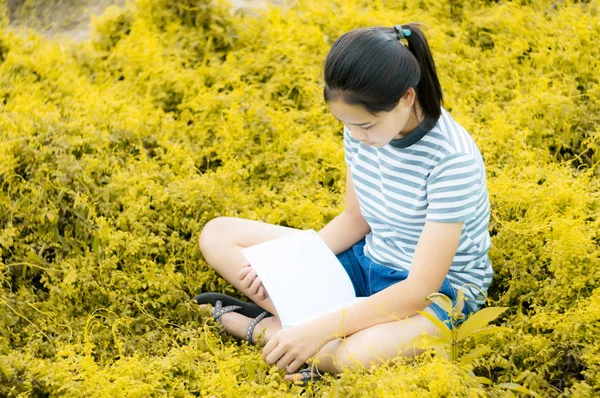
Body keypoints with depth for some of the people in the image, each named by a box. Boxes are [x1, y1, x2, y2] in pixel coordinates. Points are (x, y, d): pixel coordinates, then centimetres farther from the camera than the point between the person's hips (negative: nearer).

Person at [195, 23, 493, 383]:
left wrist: (320, 330, -33)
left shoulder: (453, 160, -29)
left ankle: (264, 328, -17)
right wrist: (285, 262, -11)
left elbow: (420, 289, -28)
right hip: (370, 263, 8)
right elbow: (355, 218, 6)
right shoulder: (363, 124, -9)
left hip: (439, 290, -7)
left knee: (361, 355, -44)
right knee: (217, 235, -2)